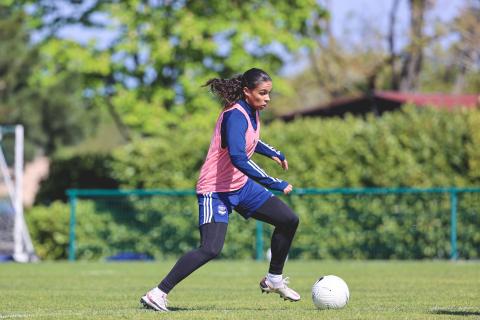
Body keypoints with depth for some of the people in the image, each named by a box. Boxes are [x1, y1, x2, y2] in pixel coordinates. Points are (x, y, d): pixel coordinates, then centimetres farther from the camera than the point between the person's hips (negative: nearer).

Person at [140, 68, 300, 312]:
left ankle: (274, 279, 24)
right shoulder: (235, 116, -24)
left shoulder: (252, 112, 5)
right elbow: (238, 159, -38)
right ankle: (157, 294, -18)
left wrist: (273, 153, 26)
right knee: (211, 249, -25)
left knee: (289, 220, 7)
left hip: (241, 185, 9)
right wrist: (275, 184, -36)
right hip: (215, 190, -9)